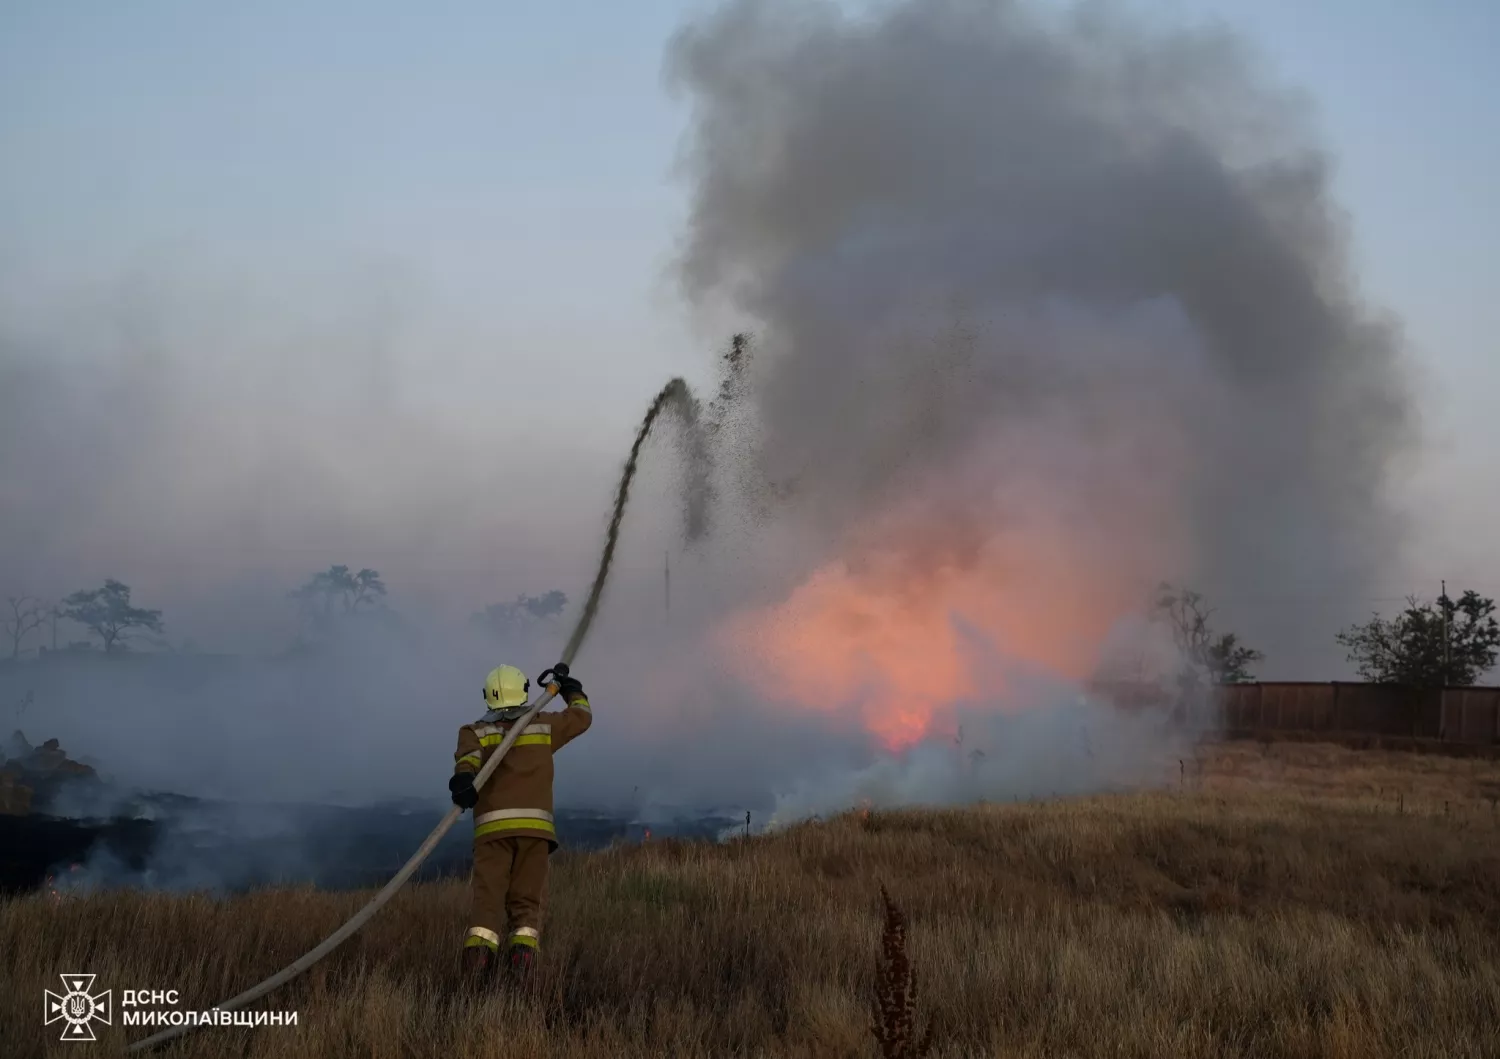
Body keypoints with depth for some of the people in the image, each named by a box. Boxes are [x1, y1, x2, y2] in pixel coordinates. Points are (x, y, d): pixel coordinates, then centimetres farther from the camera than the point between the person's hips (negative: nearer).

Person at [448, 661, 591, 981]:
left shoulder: (474, 732, 11)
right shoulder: (543, 726, 16)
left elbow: (469, 755, -12)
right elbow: (581, 716, 32)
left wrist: (463, 778, -31)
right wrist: (569, 685, 47)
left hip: (491, 828, -1)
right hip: (534, 825, 1)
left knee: (487, 898, -5)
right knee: (527, 901, 5)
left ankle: (478, 952, -27)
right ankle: (522, 965, -14)